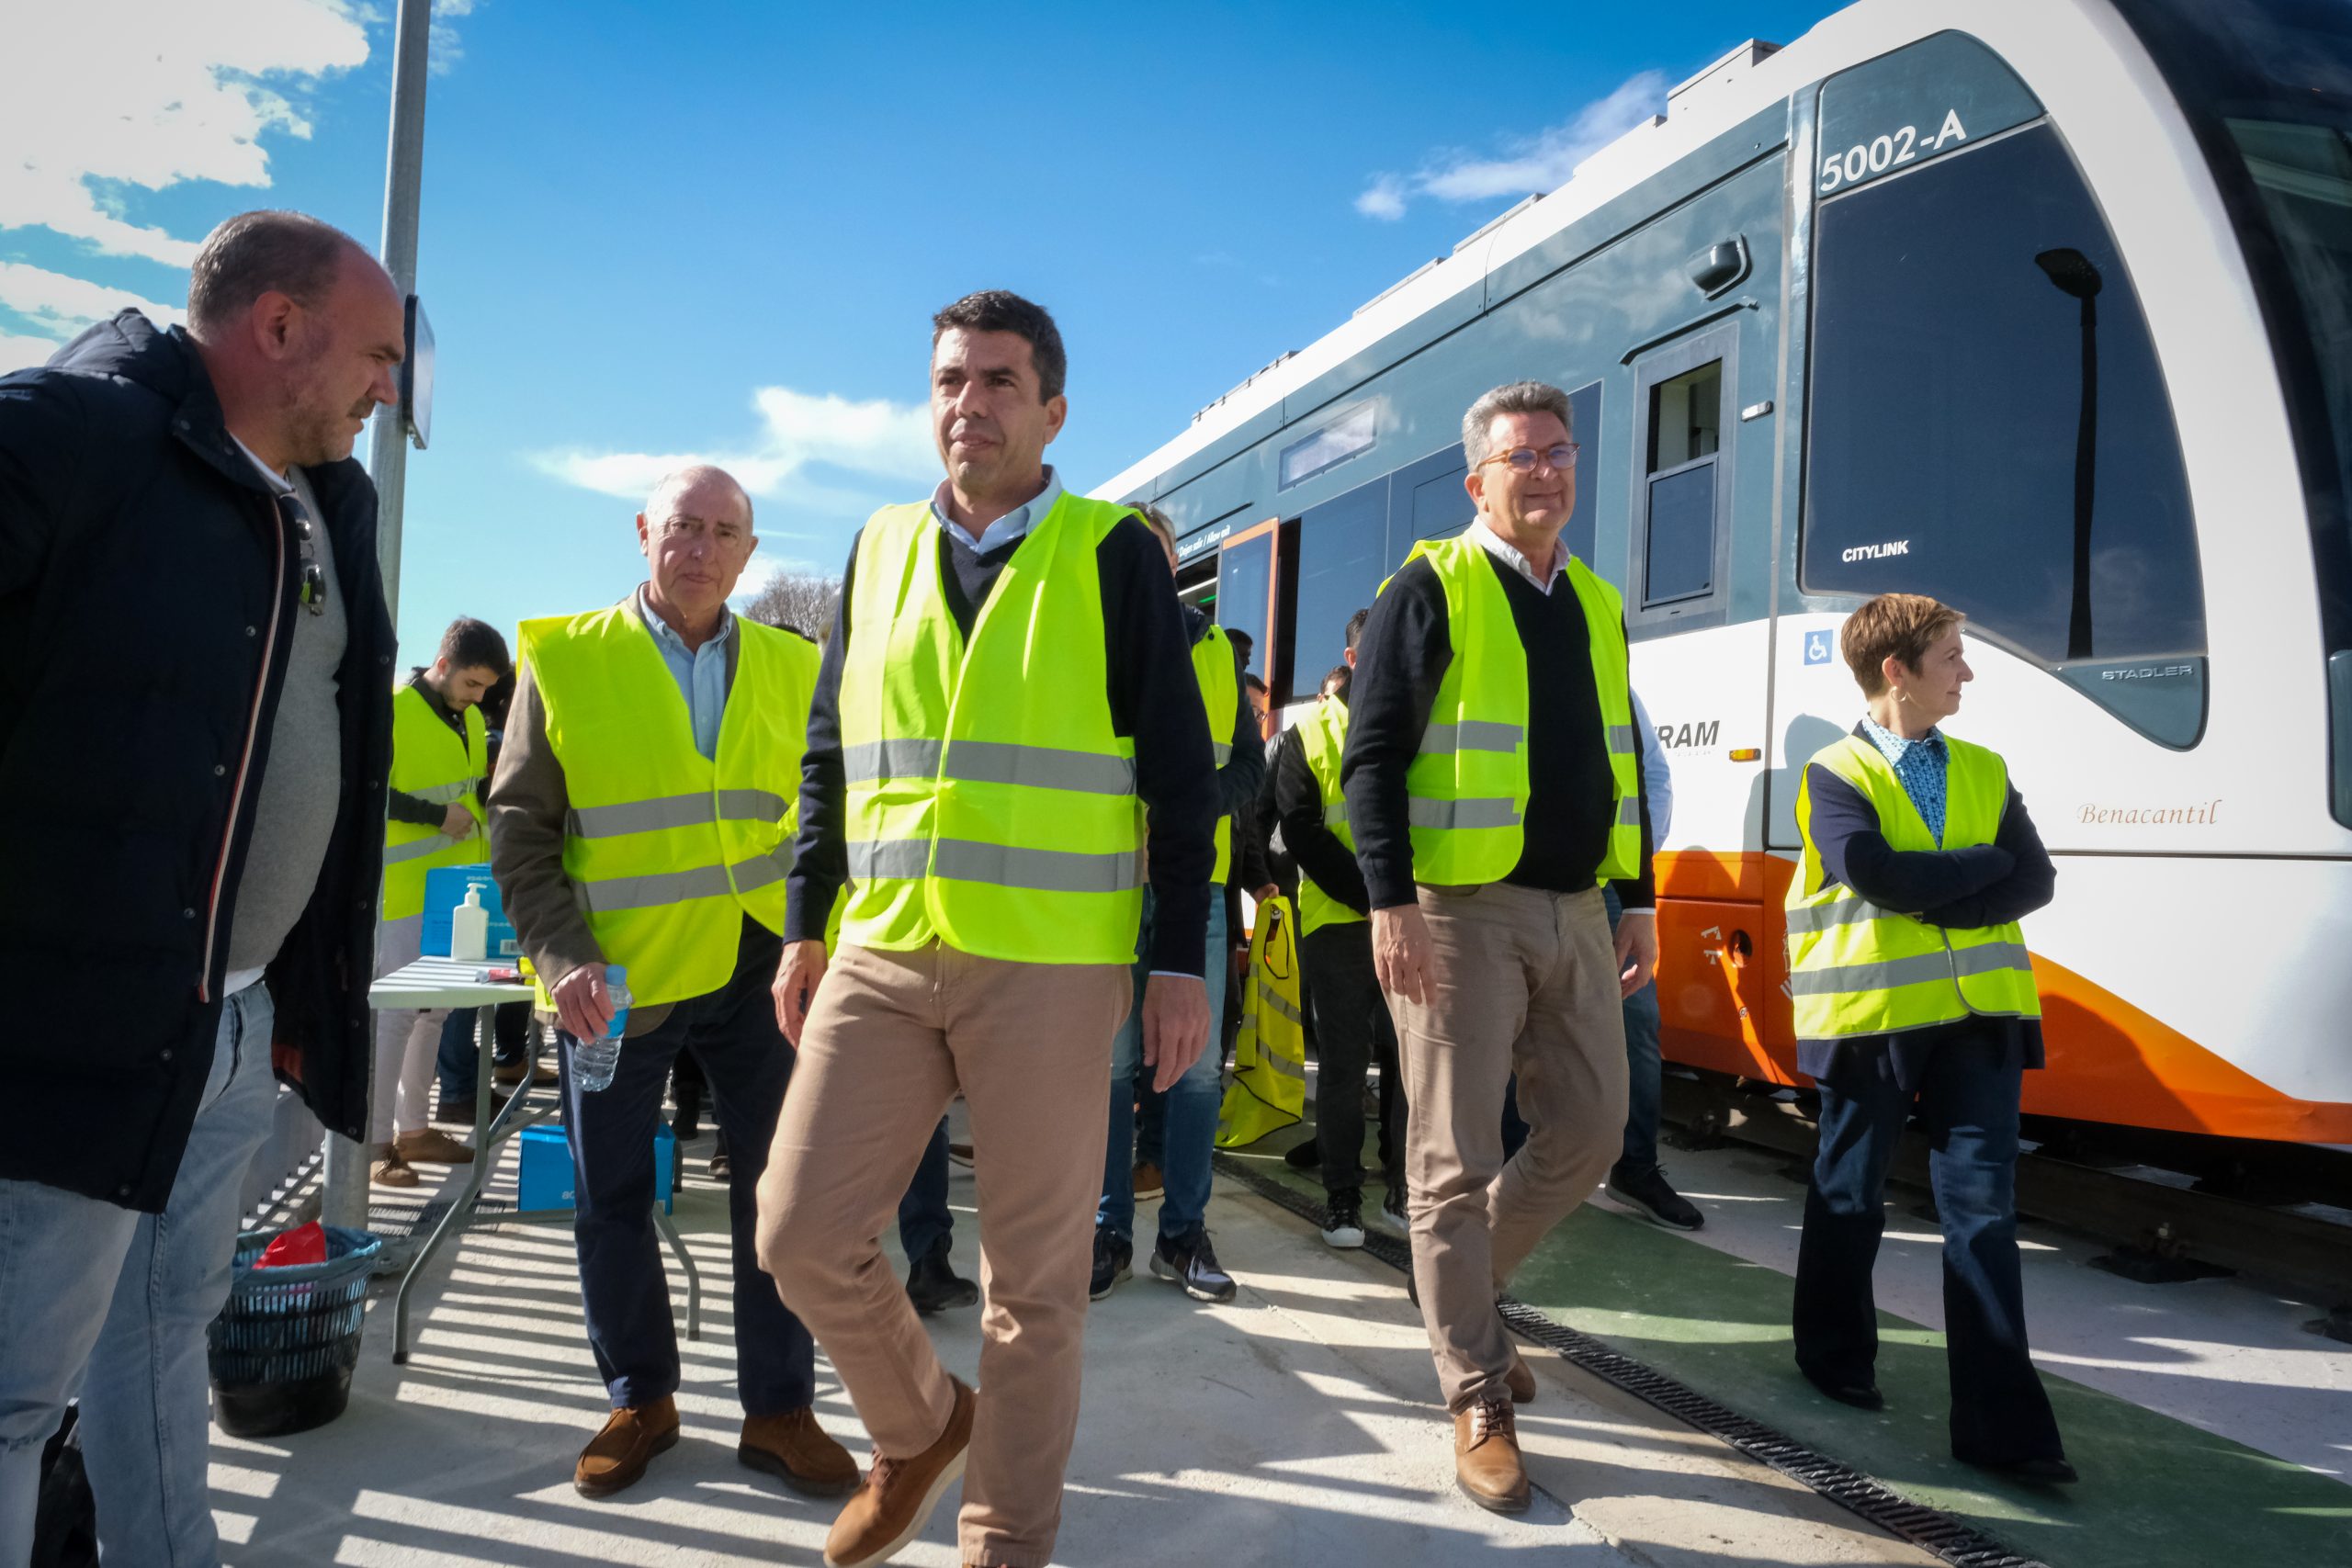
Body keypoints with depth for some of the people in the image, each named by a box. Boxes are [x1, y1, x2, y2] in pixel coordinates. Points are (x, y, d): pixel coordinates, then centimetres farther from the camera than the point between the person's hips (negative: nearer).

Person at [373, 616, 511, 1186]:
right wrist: (437, 815, -19)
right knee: (396, 1012, -4)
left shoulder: (472, 720, 14)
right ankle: (378, 1140, 3)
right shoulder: (393, 712, -10)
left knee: (435, 1010, 12)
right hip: (403, 889, -8)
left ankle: (413, 1128, 22)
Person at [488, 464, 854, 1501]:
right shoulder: (565, 660, -2)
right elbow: (520, 827, -1)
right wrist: (561, 958, -13)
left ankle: (777, 1409, 20)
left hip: (755, 968, 1)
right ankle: (639, 1399, 31)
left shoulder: (789, 670, 4)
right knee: (611, 1200, 10)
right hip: (613, 978, -1)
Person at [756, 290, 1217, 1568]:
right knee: (802, 1232, 2)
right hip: (882, 955, 4)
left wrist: (1180, 960, -5)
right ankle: (920, 1426, 30)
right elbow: (827, 756, 16)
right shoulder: (881, 550, 12)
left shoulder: (1113, 554, 0)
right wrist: (805, 927, 13)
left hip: (1051, 968, -3)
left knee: (1033, 1271, 5)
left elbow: (1179, 770, -1)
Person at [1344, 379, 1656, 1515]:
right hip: (1462, 911, -6)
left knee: (1589, 1134, 10)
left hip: (1573, 912, 7)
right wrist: (1391, 902, -18)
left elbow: (1621, 760, 20)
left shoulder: (1595, 605, 16)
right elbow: (1372, 755, -10)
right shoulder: (1432, 589, -4)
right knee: (1455, 1157, -1)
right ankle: (1478, 1404, 11)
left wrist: (1637, 898, 15)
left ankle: (1461, 1285, 33)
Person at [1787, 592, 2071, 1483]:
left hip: (1980, 1012, 4)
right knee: (1850, 1194, 11)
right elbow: (1878, 876, -19)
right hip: (1872, 1011, -3)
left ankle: (1999, 1422, 4)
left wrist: (1933, 898, -14)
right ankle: (1833, 1354, 33)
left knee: (1982, 1209, 0)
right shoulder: (1836, 774, -4)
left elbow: (2035, 881, 1)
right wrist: (1984, 860, -7)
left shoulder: (1985, 771, 11)